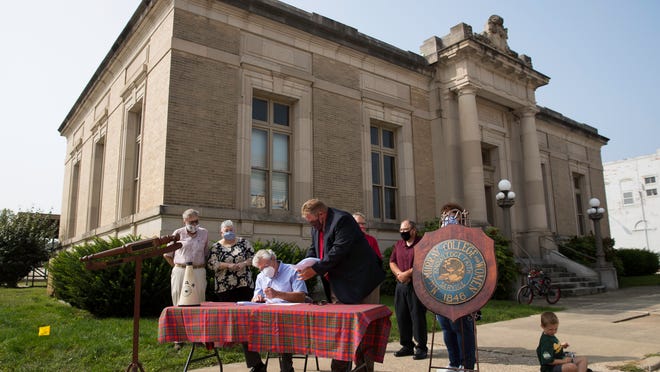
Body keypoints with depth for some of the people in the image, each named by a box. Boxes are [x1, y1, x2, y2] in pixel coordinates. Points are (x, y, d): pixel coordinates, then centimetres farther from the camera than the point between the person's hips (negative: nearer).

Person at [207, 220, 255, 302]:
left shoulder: (243, 242, 10)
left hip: (245, 284, 1)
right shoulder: (216, 247, 6)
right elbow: (211, 264, -3)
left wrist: (244, 264, -9)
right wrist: (228, 265, -14)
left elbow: (253, 257, 9)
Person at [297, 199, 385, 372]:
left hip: (359, 282, -8)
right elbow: (314, 249, 14)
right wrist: (305, 266, -5)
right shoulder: (317, 226, 7)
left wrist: (316, 269, -24)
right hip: (338, 285, 8)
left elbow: (338, 251, -26)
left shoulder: (342, 221, -20)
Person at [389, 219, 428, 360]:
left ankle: (421, 347, 7)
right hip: (401, 285, 6)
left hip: (417, 286, -6)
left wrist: (407, 273, -16)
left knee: (417, 316, -4)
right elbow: (392, 262, 11)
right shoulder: (398, 244, 16)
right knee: (401, 316, 8)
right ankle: (407, 346, 20)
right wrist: (399, 274, -8)